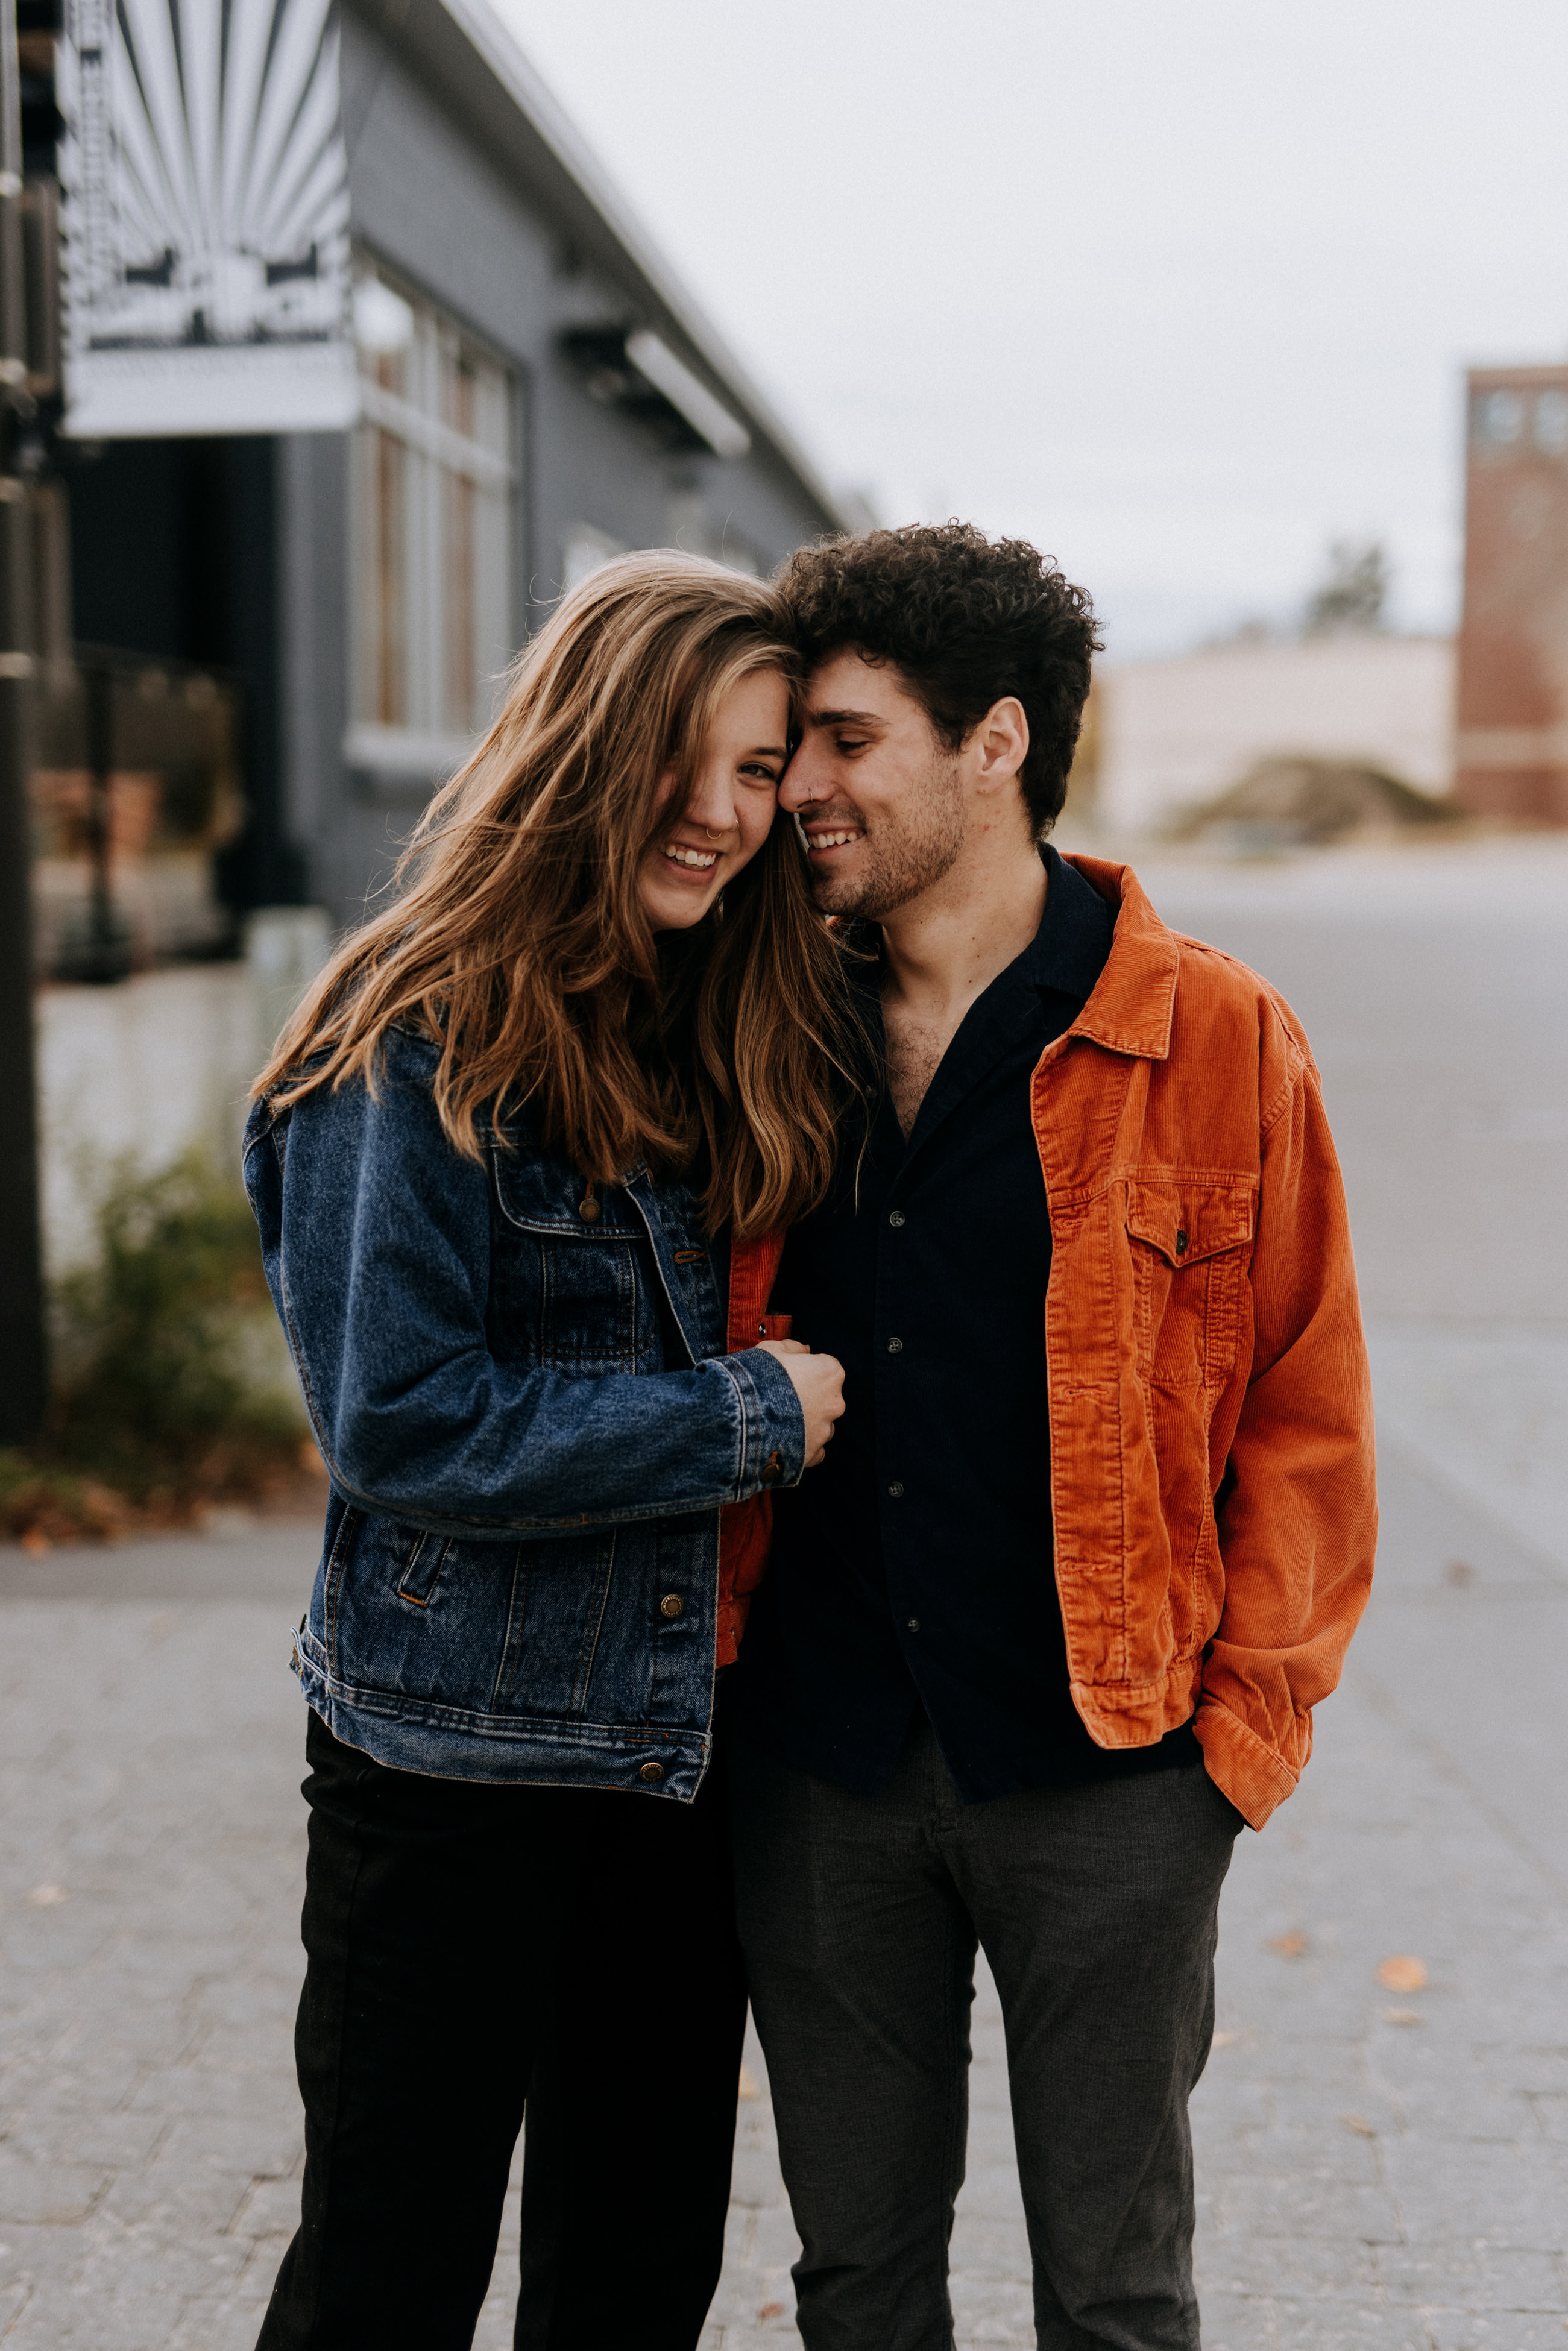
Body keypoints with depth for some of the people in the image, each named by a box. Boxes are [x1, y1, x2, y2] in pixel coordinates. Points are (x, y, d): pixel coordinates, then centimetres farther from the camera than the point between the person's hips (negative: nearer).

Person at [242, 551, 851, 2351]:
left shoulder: (741, 1038, 5)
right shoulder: (420, 1049, -15)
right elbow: (402, 1425, -20)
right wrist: (744, 1420, -15)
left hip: (680, 1737, 6)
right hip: (456, 1753, -6)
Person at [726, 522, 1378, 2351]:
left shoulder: (1212, 1039, -6)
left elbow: (1306, 1417, -2)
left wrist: (1242, 1734, -6)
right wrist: (715, 1680, 5)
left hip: (1103, 1777, -3)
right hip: (819, 1771, 4)